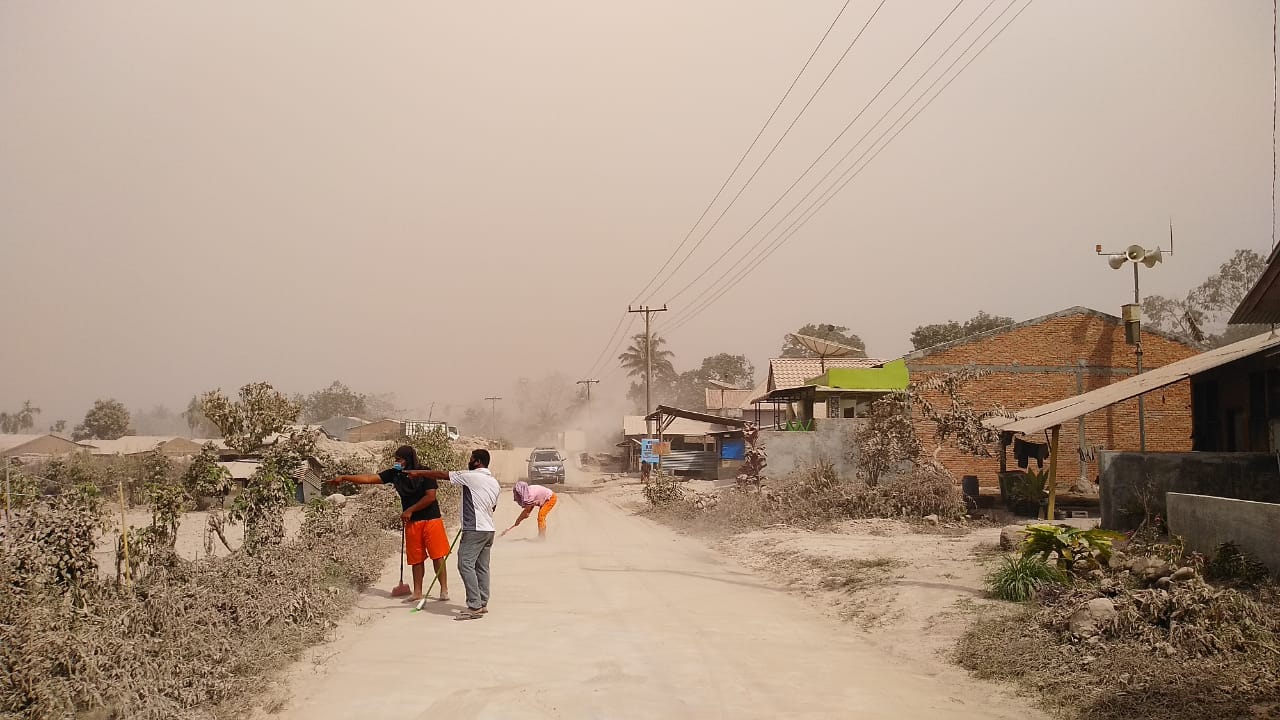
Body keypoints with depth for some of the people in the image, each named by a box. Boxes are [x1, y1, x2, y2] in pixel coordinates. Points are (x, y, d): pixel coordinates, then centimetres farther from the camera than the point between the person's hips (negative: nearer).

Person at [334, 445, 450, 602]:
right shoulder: (394, 474, 1)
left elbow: (430, 497, -15)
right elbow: (370, 479, -3)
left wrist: (410, 510, -11)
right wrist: (345, 477, -10)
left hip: (431, 519, -4)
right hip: (412, 522, 5)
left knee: (437, 556, -3)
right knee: (416, 559, 8)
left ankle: (444, 590, 5)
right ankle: (417, 593, 15)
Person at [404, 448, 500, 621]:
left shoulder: (471, 476, -9)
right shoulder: (494, 482, 14)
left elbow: (441, 475, -4)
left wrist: (418, 473, 4)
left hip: (474, 529, -9)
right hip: (489, 529, 9)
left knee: (466, 565, -9)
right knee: (482, 567, 12)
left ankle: (474, 607, -14)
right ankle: (482, 603, 14)